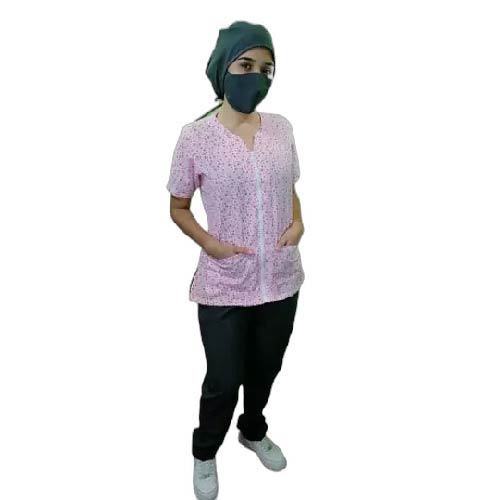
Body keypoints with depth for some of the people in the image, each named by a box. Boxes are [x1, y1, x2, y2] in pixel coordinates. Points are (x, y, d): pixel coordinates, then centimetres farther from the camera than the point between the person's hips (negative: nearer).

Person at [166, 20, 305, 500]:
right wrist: (210, 243, -16)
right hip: (223, 285, -4)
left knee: (265, 370, 21)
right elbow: (178, 207, -1)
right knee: (223, 380, 9)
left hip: (280, 279, 4)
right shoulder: (196, 136, -10)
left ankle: (253, 431, 52)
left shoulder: (281, 128, 1)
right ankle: (204, 453, 40)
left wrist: (298, 223, -6)